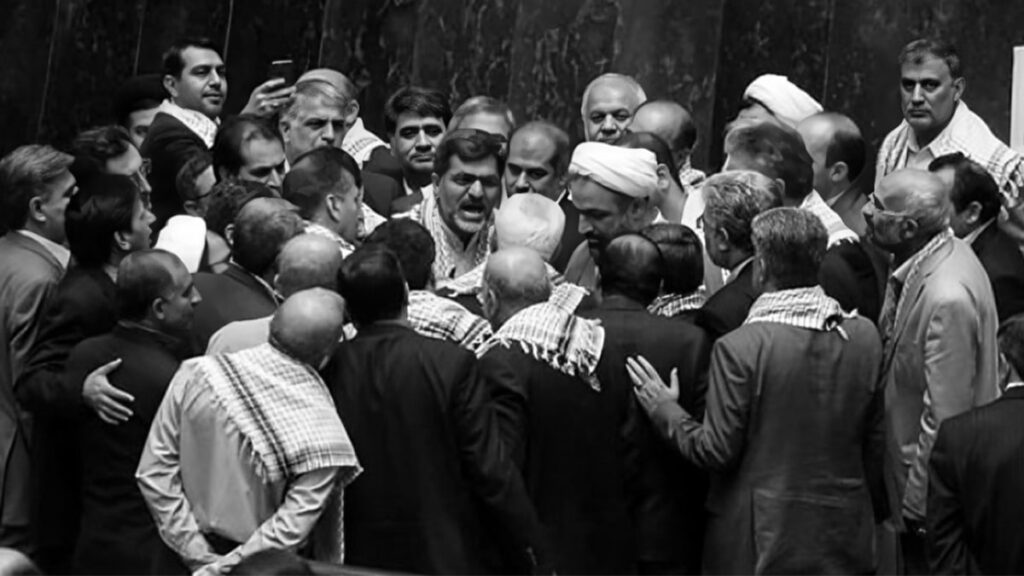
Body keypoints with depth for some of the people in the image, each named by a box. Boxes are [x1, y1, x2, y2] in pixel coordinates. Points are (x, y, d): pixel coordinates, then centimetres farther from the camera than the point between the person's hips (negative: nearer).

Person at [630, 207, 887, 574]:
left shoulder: (740, 348, -16)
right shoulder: (865, 337, -2)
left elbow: (716, 451, -12)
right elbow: (875, 444, 5)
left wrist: (664, 410, 3)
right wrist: (874, 513, 19)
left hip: (760, 540, -4)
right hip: (846, 539, 4)